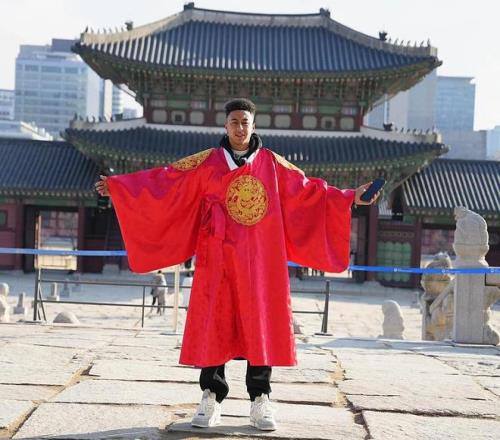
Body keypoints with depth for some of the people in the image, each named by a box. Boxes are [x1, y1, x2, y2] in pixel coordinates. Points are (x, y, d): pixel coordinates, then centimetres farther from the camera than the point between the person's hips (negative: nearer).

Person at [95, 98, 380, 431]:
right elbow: (162, 180, 2)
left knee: (261, 325, 0)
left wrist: (350, 197, 6)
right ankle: (211, 398, 6)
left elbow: (307, 190, 12)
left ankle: (261, 401, 6)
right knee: (213, 325, -2)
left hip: (262, 261, 1)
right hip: (218, 260, -1)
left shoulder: (273, 164, 9)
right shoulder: (208, 162, 5)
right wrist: (116, 185, -4)